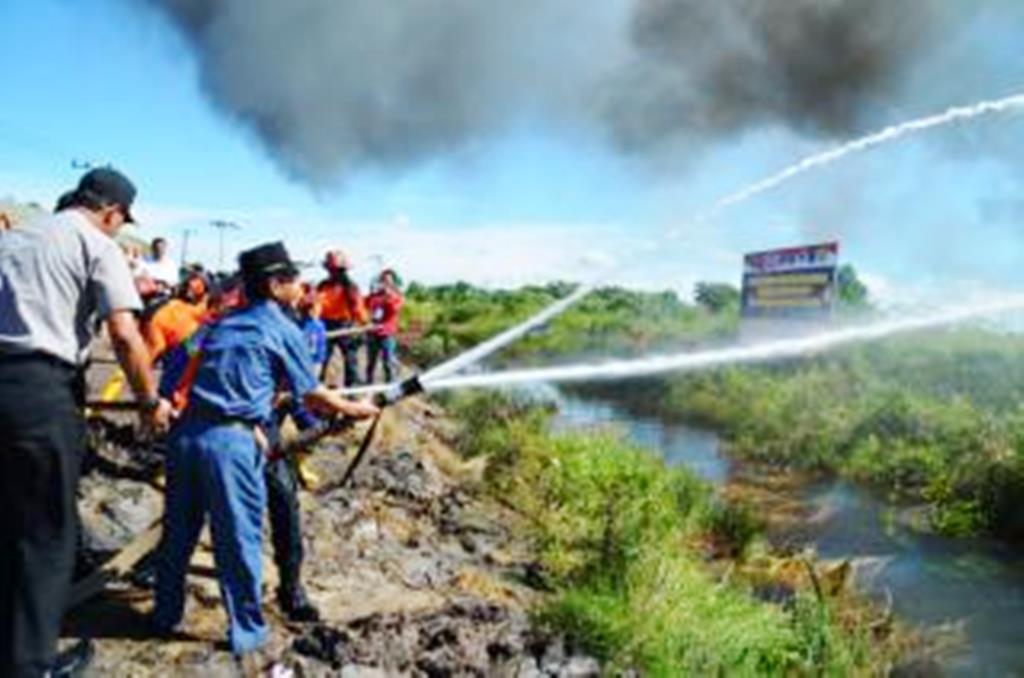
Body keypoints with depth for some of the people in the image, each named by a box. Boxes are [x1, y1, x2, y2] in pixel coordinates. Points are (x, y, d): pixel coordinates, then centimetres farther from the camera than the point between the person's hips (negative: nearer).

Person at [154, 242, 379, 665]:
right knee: (240, 540, 6)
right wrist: (355, 410, 19)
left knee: (178, 530, 20)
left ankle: (166, 617, 37)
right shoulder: (282, 329, -1)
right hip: (232, 440, -6)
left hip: (187, 431, 7)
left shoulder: (223, 323, 17)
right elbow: (312, 396, 5)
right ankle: (247, 636, 18)